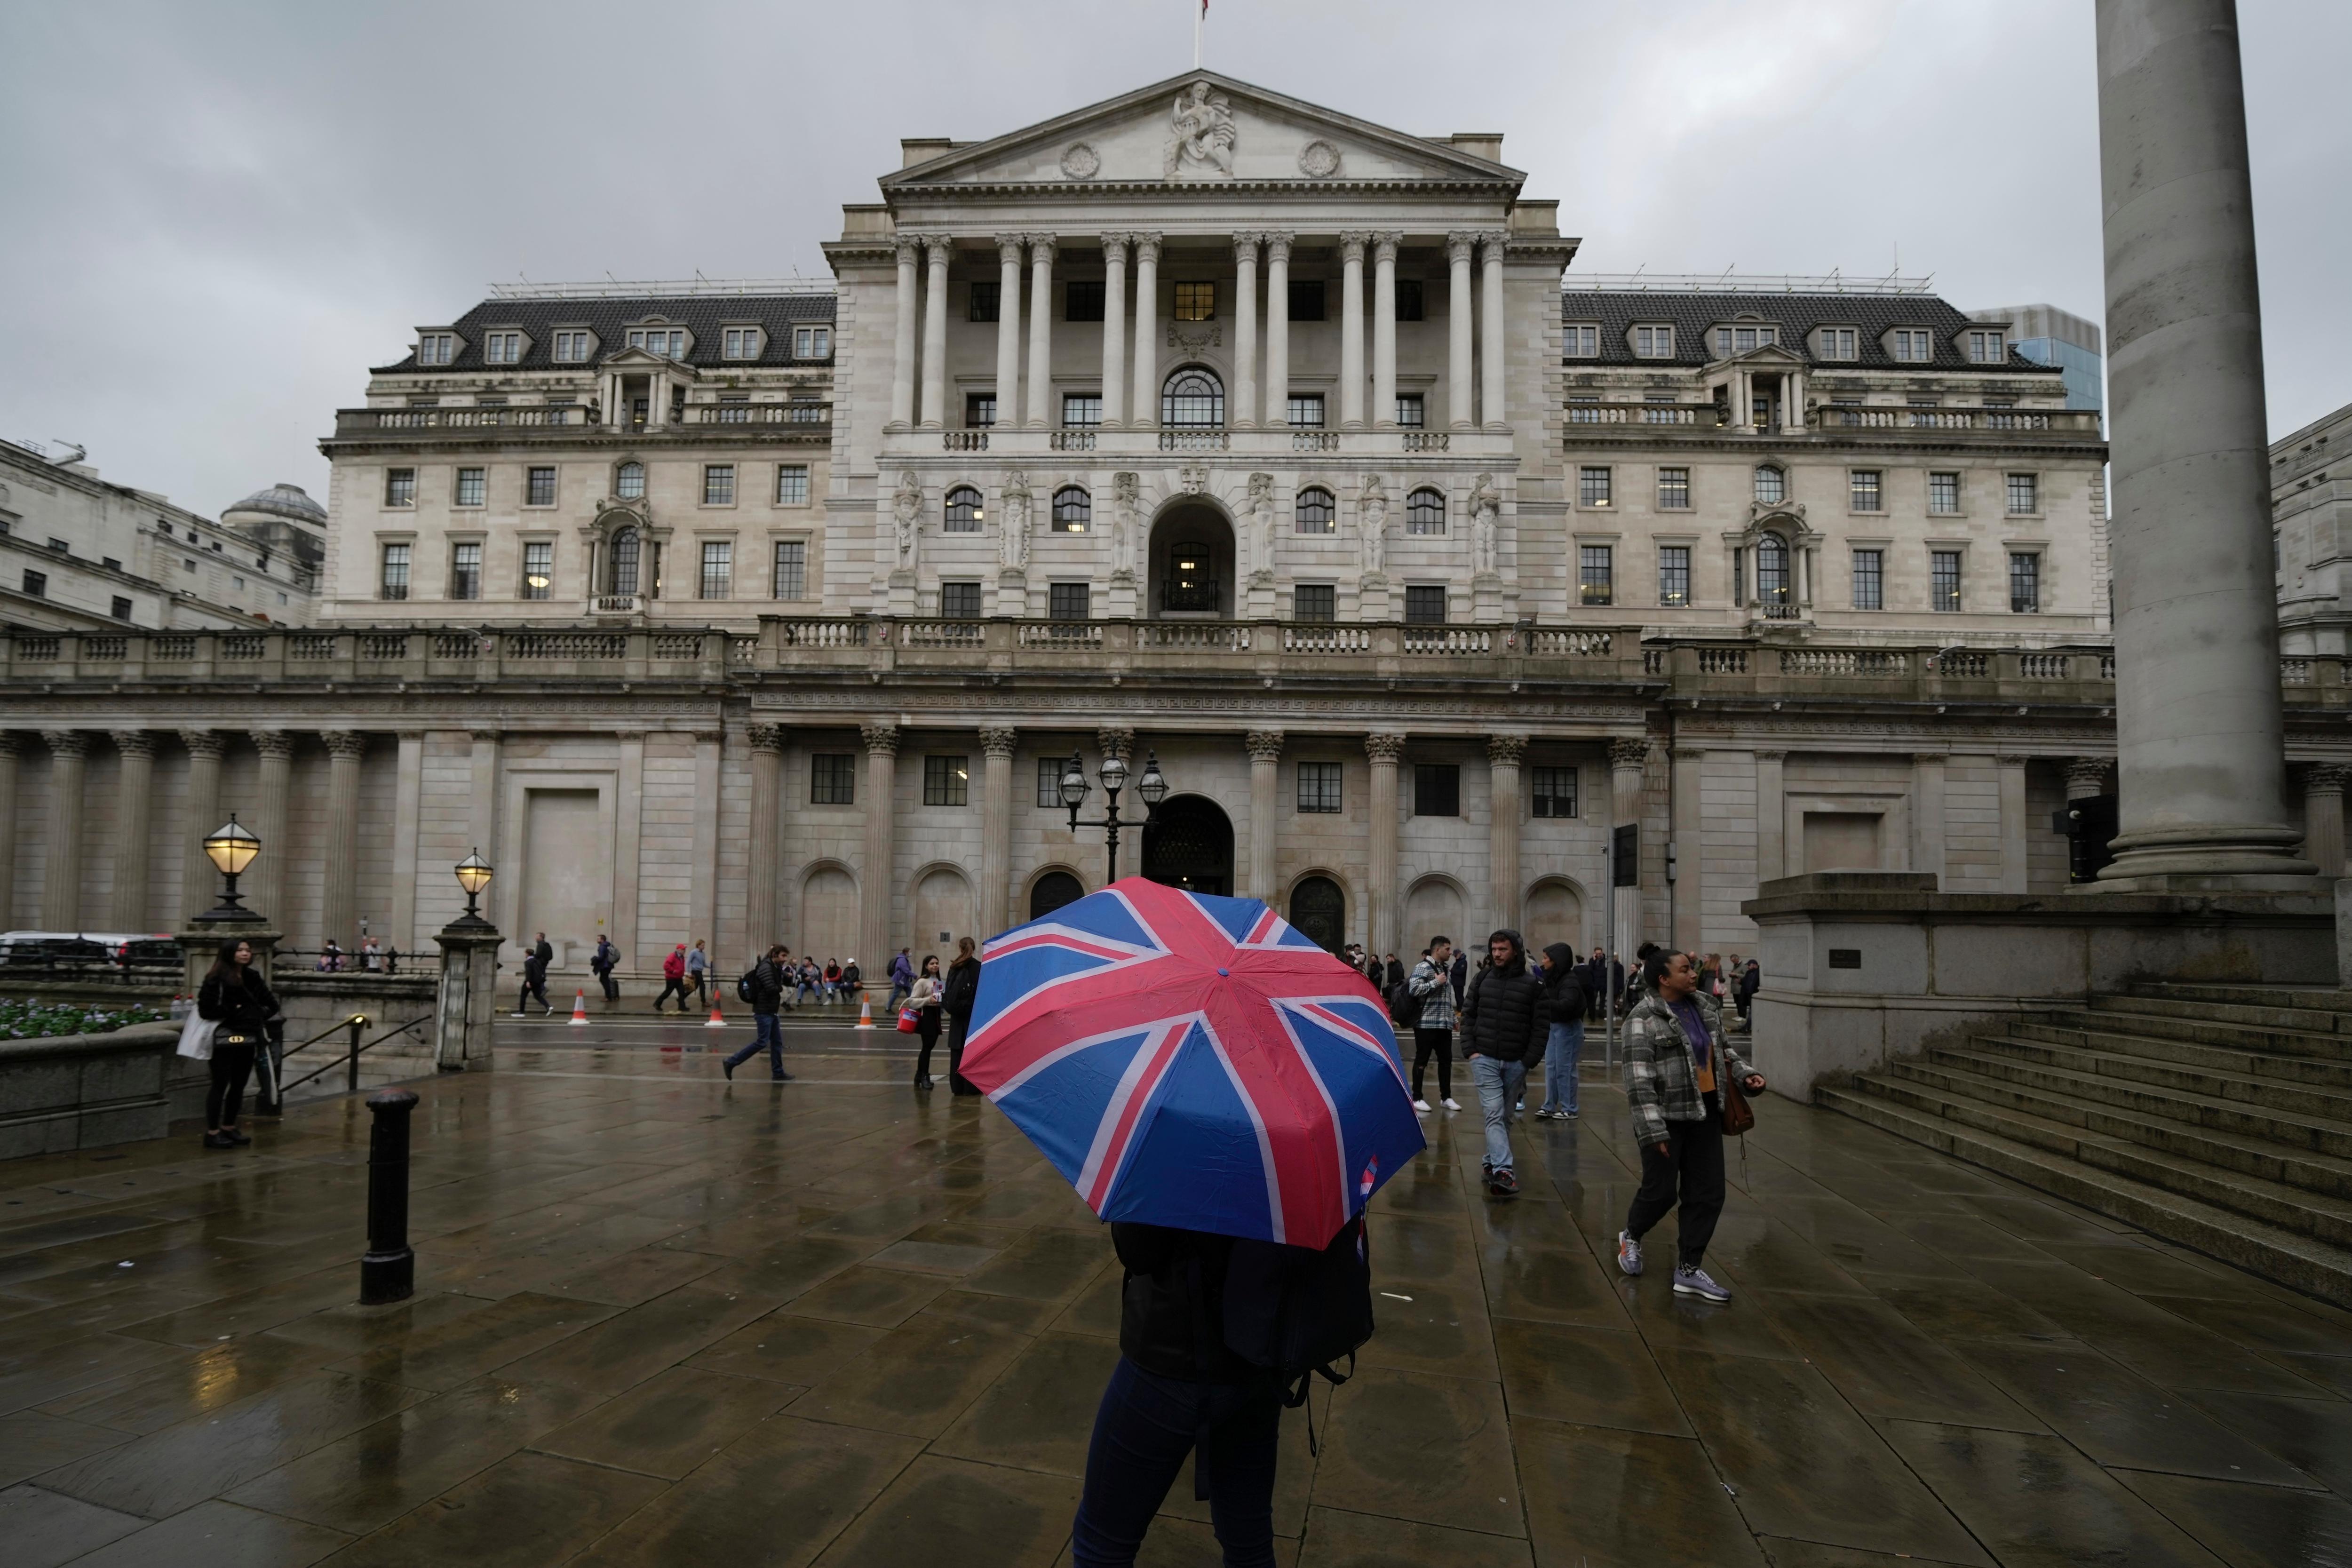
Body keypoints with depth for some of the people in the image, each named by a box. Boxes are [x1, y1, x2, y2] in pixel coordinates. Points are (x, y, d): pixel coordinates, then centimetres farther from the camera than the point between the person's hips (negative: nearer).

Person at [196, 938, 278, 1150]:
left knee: (239, 1085, 12)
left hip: (248, 1039, 7)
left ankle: (229, 1128, 22)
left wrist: (260, 1015, 2)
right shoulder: (216, 979, -8)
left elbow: (272, 1005, 18)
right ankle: (212, 1133, 2)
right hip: (226, 1039, -7)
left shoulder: (253, 977, 12)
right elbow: (206, 1009, -15)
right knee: (220, 1085, -3)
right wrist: (233, 1011, -12)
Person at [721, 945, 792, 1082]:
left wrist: (784, 973, -2)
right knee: (762, 1042, -9)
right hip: (763, 1011, -10)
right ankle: (731, 1062, -1)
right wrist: (781, 988, -4)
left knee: (777, 1042, 9)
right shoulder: (766, 968, -16)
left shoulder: (775, 968, 13)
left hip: (771, 1011, 10)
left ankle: (778, 1073, 13)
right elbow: (771, 989, -24)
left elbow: (786, 982, 16)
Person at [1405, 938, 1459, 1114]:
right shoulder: (1423, 967, -9)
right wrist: (1436, 982, -17)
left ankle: (1446, 1097, 20)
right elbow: (1413, 989, -22)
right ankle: (1417, 1098, 8)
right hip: (1426, 1024, -8)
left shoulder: (1446, 969, 16)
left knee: (1446, 1060, 10)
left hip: (1445, 1025, 8)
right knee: (1422, 1060, 1)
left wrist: (1453, 1018, 23)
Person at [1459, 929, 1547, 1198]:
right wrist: (1470, 1050, -1)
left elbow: (1541, 1026, -2)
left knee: (1505, 1116, 11)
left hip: (1516, 1063, 0)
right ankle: (1502, 1170, -16)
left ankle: (1491, 1161, 27)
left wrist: (1529, 1061, -7)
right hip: (1485, 1059, 0)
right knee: (1494, 1114, -10)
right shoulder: (1482, 979, 3)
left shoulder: (1532, 984, -3)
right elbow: (1468, 1016, 9)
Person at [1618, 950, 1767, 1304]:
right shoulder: (1644, 1019, -17)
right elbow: (1639, 1081, -20)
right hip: (1666, 1117, -7)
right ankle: (1631, 1237, 34)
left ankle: (1688, 1270, 18)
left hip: (1705, 1113, 7)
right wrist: (1653, 1130, -24)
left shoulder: (1705, 1006, 5)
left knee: (1708, 1194, 7)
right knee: (1660, 1191, 4)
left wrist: (1745, 1074, 3)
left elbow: (1723, 1048, 20)